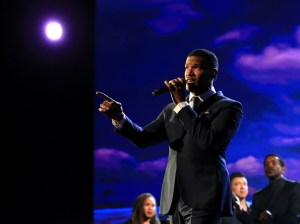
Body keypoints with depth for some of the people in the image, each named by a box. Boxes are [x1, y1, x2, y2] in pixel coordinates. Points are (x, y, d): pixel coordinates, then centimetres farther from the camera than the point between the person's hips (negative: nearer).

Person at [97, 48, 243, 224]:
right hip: (176, 201, 6)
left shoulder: (229, 107, 1)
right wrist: (119, 117, -7)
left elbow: (209, 141, -15)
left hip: (205, 198, -6)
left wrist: (182, 104, -13)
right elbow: (144, 138, 10)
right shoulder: (173, 109, 19)